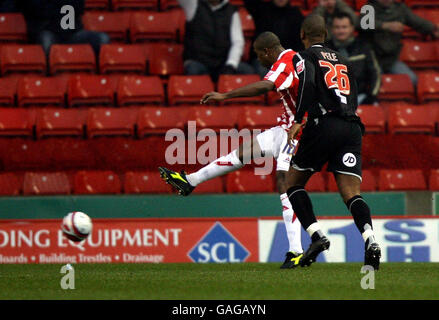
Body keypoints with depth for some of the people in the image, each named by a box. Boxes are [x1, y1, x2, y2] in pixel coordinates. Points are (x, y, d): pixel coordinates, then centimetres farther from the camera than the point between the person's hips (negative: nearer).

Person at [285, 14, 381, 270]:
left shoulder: (304, 57, 8)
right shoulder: (343, 61, 25)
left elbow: (307, 84, -13)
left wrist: (297, 120, -12)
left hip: (323, 125, -4)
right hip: (352, 128, 4)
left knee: (294, 183, 14)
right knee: (351, 193, -4)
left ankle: (317, 236, -3)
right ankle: (370, 240, -29)